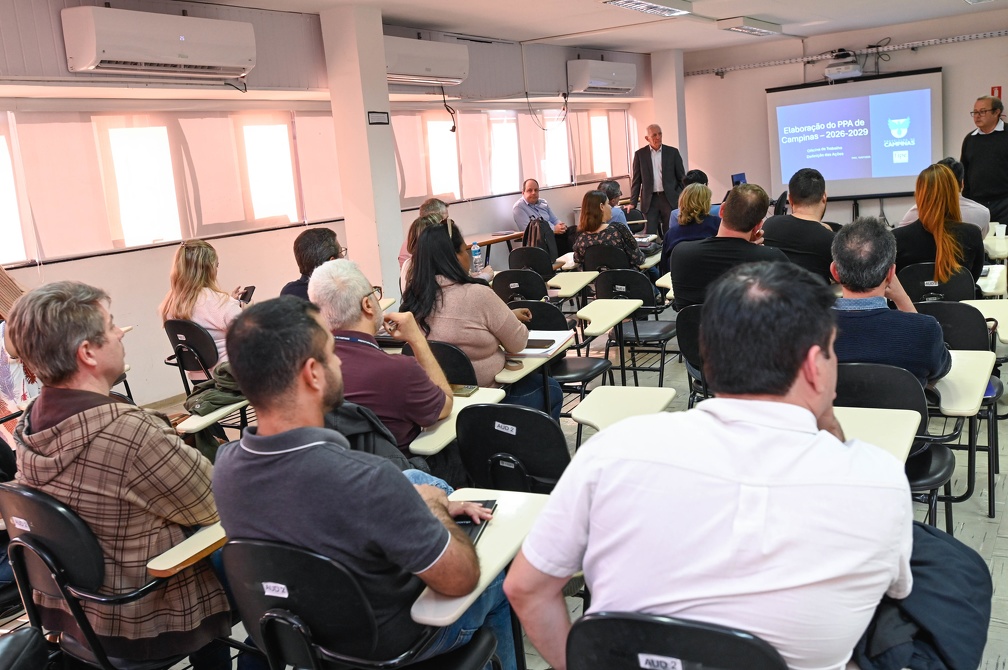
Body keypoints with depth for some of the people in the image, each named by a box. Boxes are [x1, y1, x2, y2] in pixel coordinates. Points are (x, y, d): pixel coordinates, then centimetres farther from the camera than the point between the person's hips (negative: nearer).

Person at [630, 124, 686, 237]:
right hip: (650, 200, 0)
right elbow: (636, 180, 6)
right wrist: (633, 202, 1)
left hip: (670, 199, 0)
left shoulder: (672, 152, 4)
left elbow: (681, 178, 6)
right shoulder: (640, 154, 4)